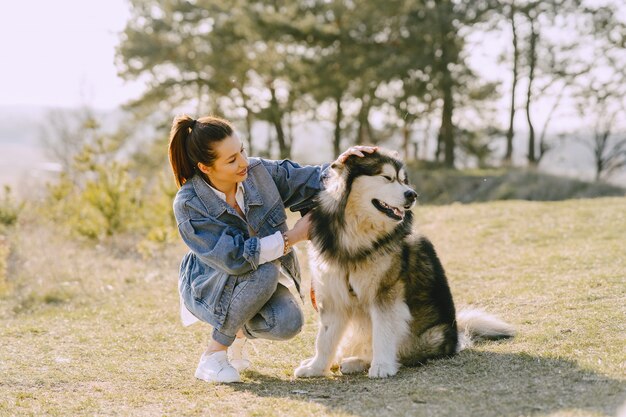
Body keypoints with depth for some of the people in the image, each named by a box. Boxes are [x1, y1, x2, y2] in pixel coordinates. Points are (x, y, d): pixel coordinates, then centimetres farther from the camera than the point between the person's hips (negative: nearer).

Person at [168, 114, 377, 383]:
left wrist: (340, 164, -27)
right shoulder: (188, 204, -25)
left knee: (288, 323, -27)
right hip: (210, 287, -4)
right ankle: (213, 355, -18)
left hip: (265, 277, 4)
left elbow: (312, 181, -5)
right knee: (264, 271, -36)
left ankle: (240, 331, 9)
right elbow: (234, 257, -33)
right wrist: (291, 237, -28)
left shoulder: (259, 171, -12)